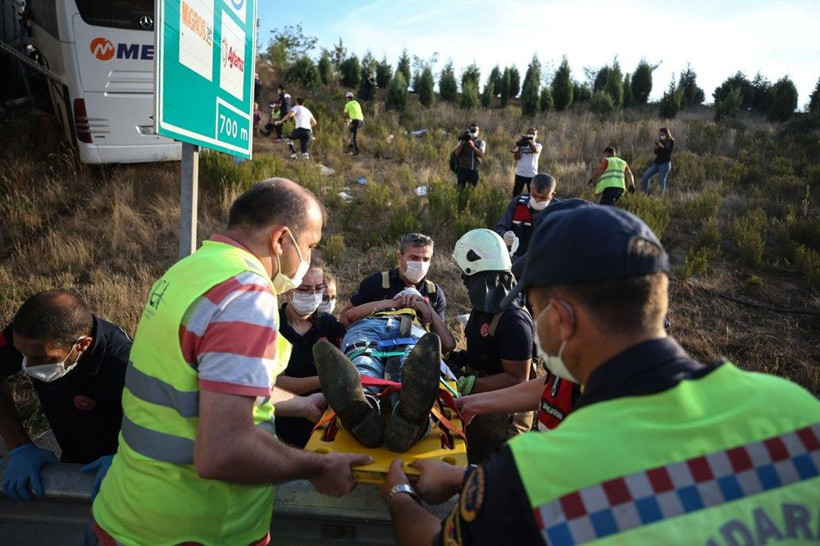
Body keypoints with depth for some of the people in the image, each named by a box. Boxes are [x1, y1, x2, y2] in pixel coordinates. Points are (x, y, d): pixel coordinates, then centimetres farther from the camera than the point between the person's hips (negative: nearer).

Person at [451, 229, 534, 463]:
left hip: (502, 417, -9)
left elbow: (517, 379, -25)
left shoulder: (513, 319, -27)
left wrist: (469, 385, -29)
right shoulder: (484, 306, 2)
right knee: (476, 465, 25)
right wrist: (457, 361, 1)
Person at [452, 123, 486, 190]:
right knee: (460, 188, -8)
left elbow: (481, 155, -8)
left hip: (474, 171, 2)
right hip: (462, 169, -2)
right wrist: (462, 142, -12)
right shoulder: (463, 141, 7)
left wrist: (472, 146, -18)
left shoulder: (481, 143, 10)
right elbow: (456, 154, -4)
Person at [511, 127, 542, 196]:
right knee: (516, 194, 3)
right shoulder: (521, 145, 8)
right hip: (520, 174, 1)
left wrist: (529, 141, -14)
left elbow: (535, 150, -19)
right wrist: (520, 146, -11)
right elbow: (516, 157, -5)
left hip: (532, 174, 0)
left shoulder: (538, 145, 5)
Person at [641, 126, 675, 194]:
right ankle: (645, 193, 7)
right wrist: (656, 147, -8)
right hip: (656, 163, 7)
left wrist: (663, 146, -25)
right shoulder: (660, 141, 11)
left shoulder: (671, 141, -4)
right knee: (645, 177, -1)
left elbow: (668, 151, -16)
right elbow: (656, 152, 10)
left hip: (665, 163, -7)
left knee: (661, 181, -10)